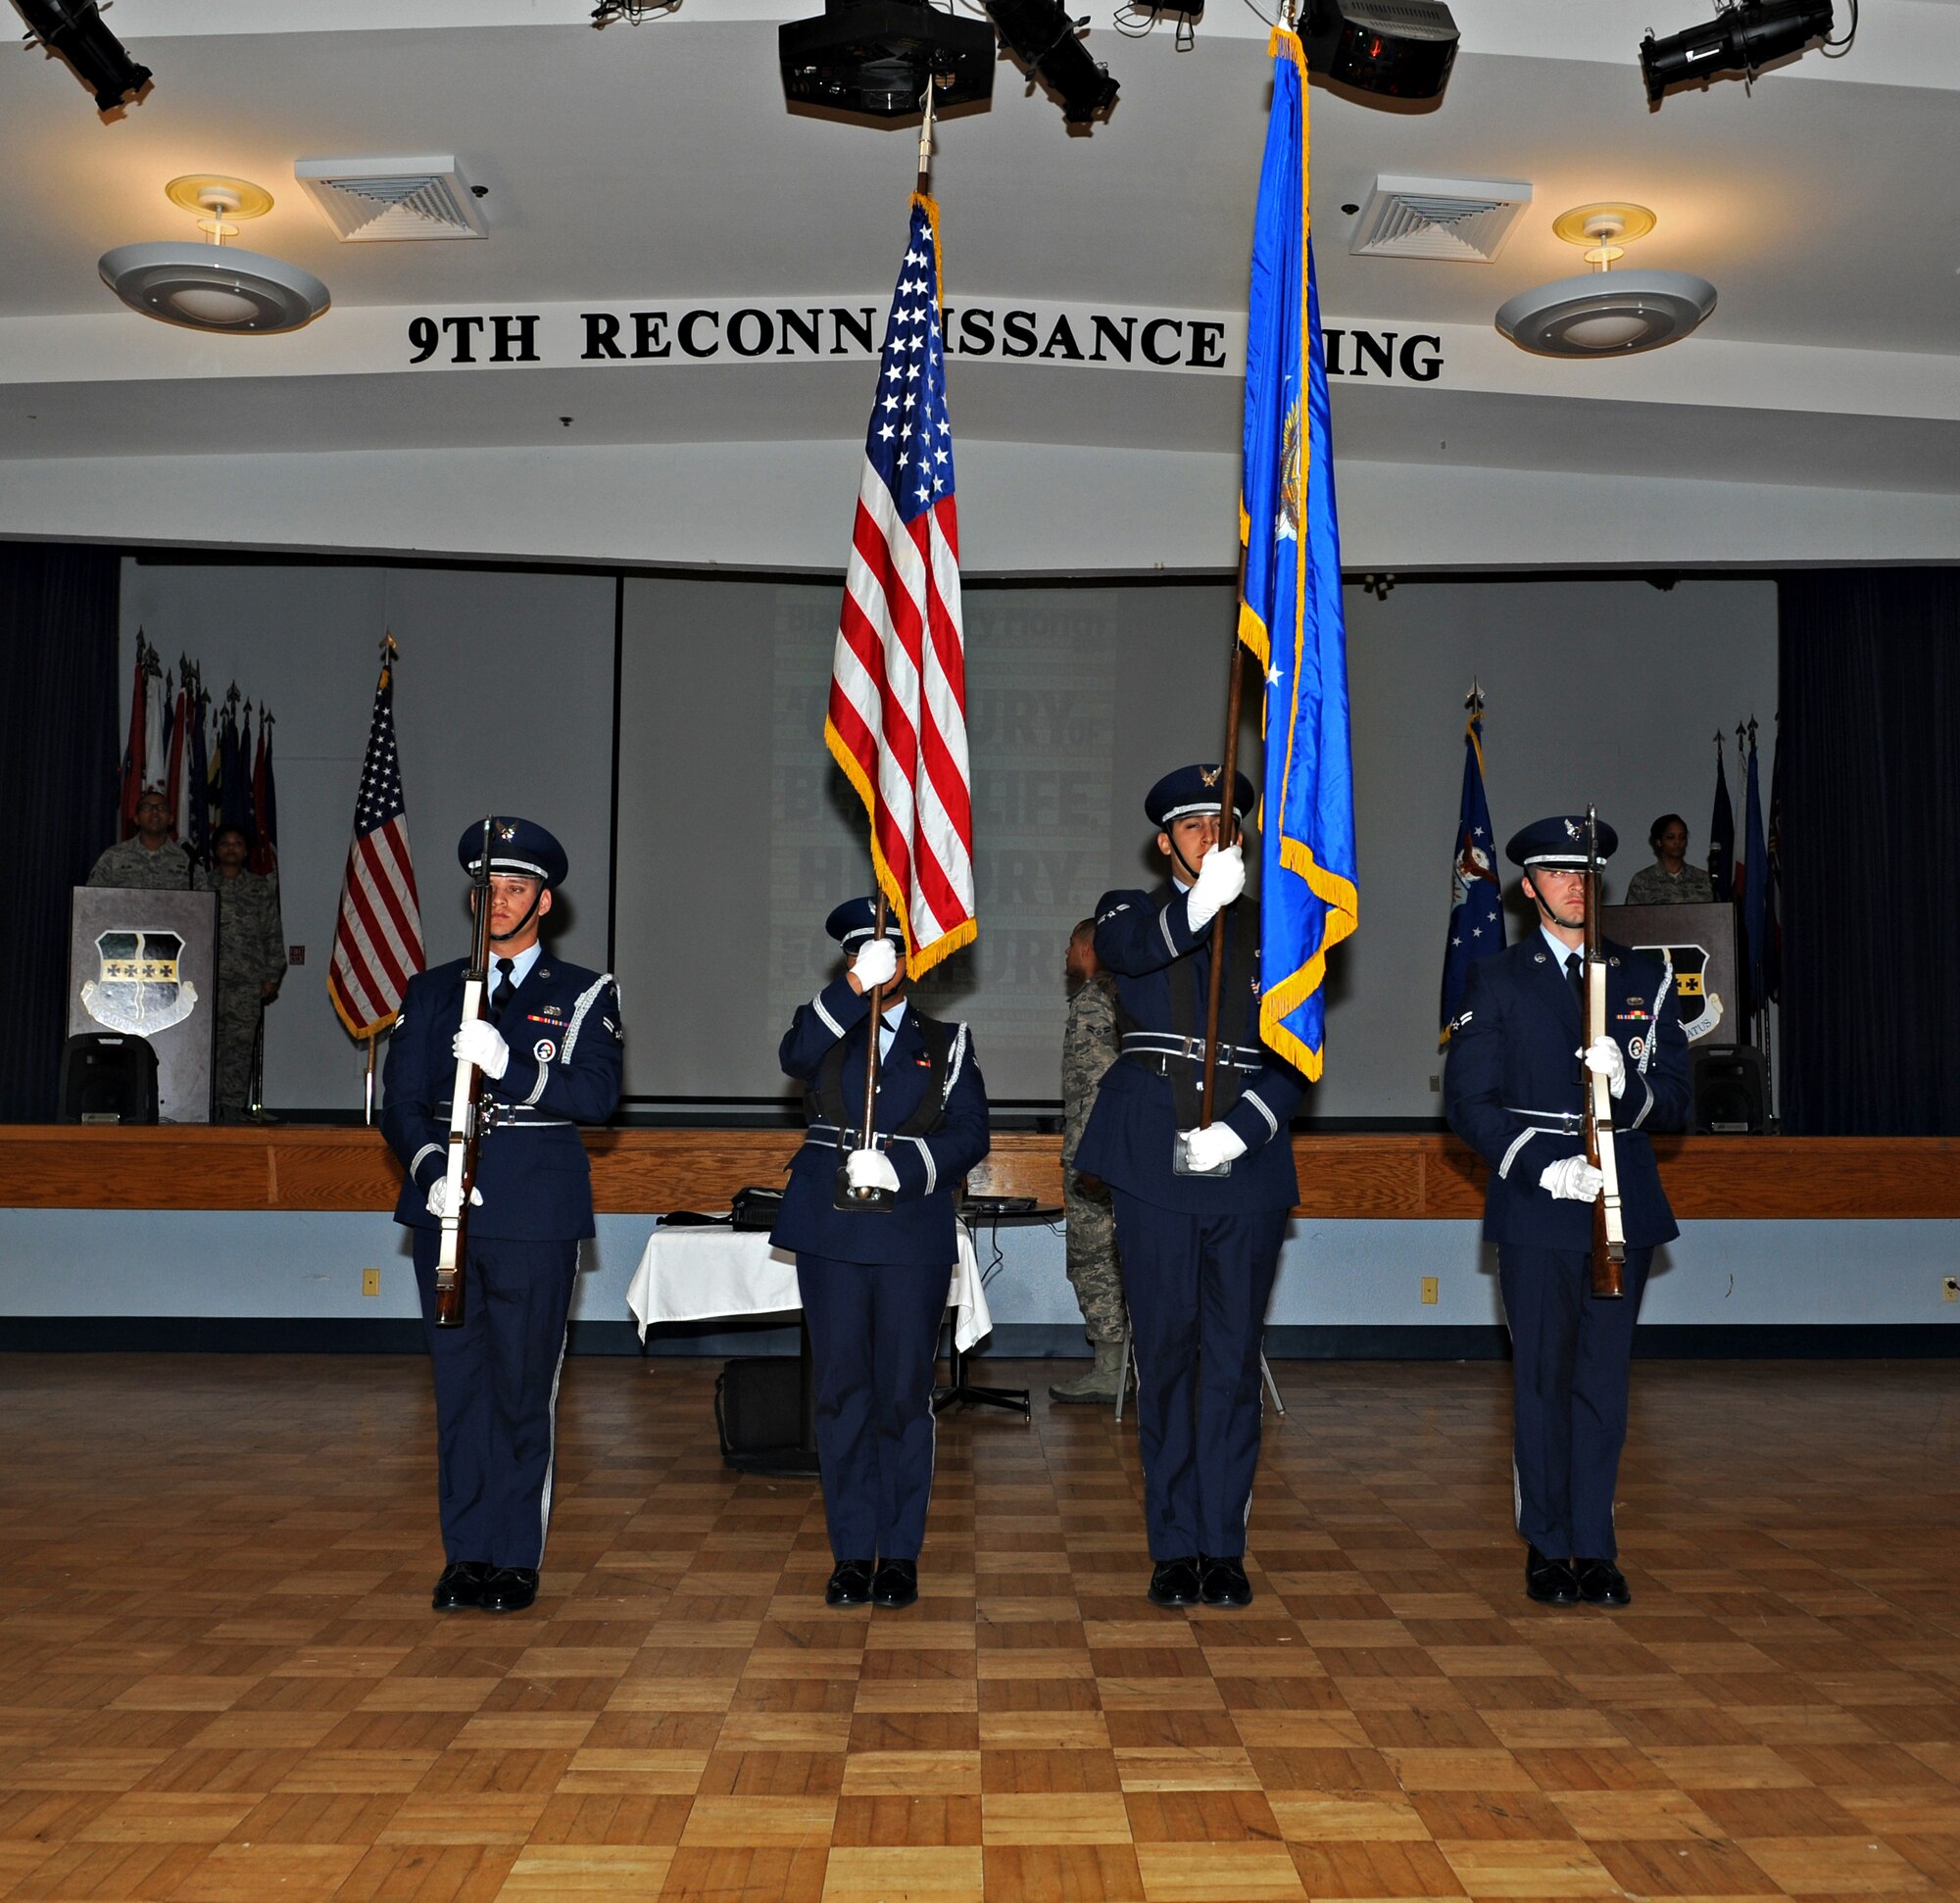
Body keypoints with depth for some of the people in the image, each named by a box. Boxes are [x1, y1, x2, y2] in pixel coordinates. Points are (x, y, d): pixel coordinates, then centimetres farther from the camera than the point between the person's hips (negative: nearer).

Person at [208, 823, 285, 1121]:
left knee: (240, 1045, -3)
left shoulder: (262, 889, 12)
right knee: (206, 1045, -4)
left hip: (248, 982, 0)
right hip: (207, 979, 0)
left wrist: (272, 977, 4)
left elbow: (273, 935, 11)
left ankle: (232, 1111, 0)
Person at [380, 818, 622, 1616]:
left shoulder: (584, 994, 5)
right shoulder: (432, 991, 14)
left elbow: (597, 1094, -9)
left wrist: (508, 1064, -22)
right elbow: (399, 1100, 7)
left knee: (524, 1389, 1)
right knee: (459, 1385, 7)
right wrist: (430, 1169, -11)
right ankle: (467, 1553, 17)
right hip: (447, 1211, 3)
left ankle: (517, 1558, 11)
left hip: (536, 1216, -3)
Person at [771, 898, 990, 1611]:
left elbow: (969, 1133, 1)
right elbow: (795, 1057, -15)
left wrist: (903, 1167, -16)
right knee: (840, 1390, 4)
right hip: (830, 1231, 1)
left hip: (913, 1236, -1)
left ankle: (900, 1551, 14)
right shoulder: (824, 1024, 10)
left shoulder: (946, 1039, 10)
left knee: (905, 1392, 3)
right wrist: (854, 988, -29)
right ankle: (852, 1550, 14)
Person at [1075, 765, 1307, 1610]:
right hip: (1155, 1167, -1)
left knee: (1233, 1358, 5)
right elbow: (1127, 948, -19)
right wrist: (1199, 904, -39)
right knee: (1165, 1356, 4)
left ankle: (1224, 1546, 14)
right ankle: (1174, 1547, 14)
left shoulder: (1272, 929, 11)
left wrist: (1240, 1128, -14)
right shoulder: (1130, 913, 8)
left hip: (1248, 1166, 1)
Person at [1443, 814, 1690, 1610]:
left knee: (1604, 1381, 5)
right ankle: (1548, 1547, 14)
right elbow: (1468, 1101, -1)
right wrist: (1541, 1168, -15)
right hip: (1535, 1211, -2)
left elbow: (1673, 1101, 6)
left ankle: (1595, 1548, 14)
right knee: (1542, 1381, 2)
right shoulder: (1496, 980, 5)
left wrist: (1625, 1081, -17)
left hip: (1624, 1207, 2)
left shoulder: (1646, 977, 11)